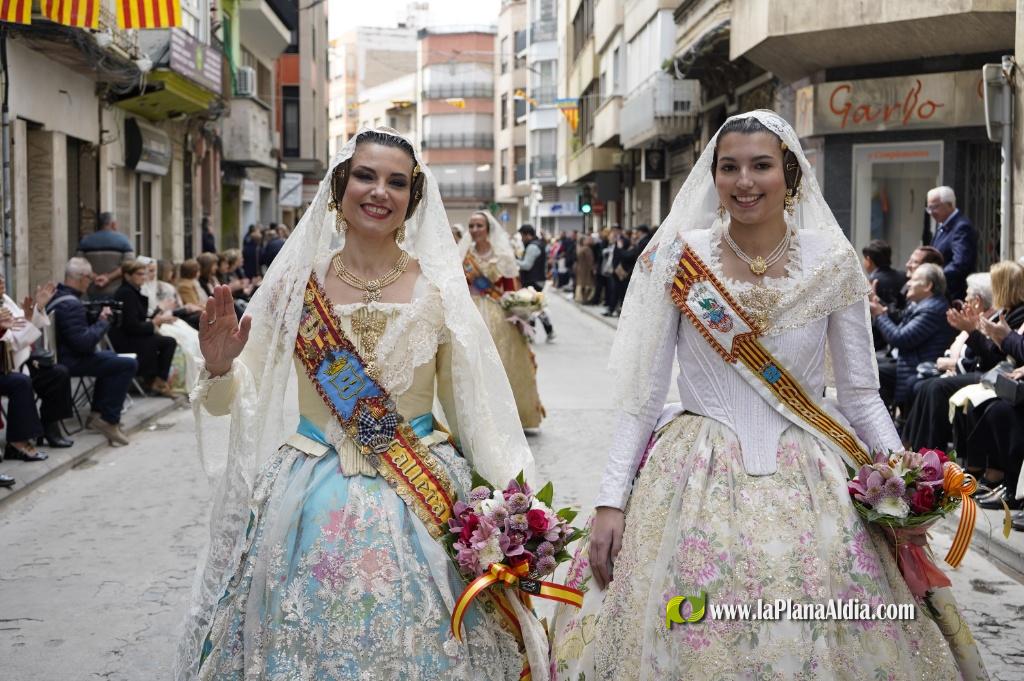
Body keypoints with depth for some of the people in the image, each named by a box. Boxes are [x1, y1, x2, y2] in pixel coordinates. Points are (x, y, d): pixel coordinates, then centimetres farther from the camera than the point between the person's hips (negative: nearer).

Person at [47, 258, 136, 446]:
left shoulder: (57, 295, 9)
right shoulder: (71, 305, -24)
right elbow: (85, 342, -29)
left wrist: (97, 316, 9)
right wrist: (103, 322, -14)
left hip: (60, 353, 11)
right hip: (69, 362, -11)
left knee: (110, 357, 32)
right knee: (128, 364, -17)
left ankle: (97, 414, 31)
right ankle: (109, 420, -9)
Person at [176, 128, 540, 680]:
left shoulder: (439, 288, -2)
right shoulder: (297, 281, 0)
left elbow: (472, 409, 1)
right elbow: (241, 397, 5)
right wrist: (220, 369, -17)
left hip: (418, 506, -1)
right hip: (311, 503, 1)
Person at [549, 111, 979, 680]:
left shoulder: (834, 262, 0)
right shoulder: (677, 258, -2)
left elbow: (861, 394, 5)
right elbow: (641, 393, 0)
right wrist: (611, 501, -6)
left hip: (808, 478, 1)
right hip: (698, 477, -1)